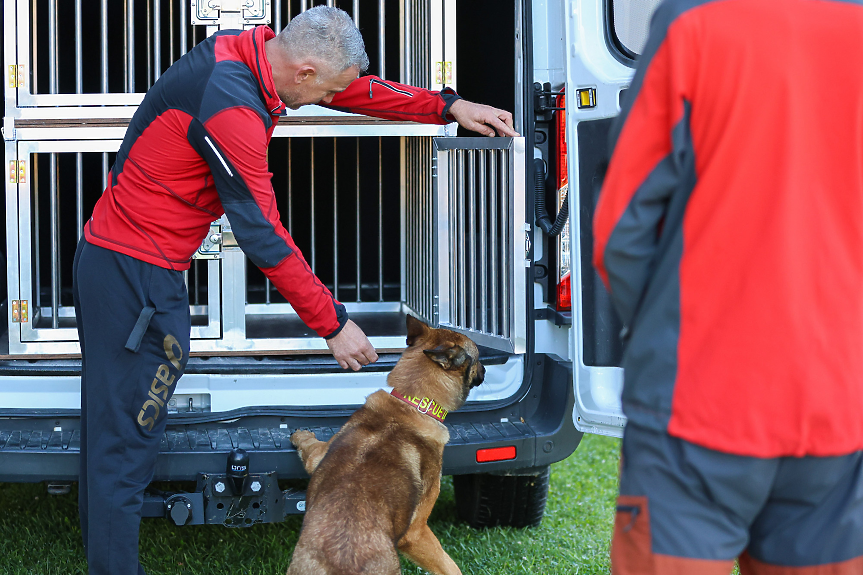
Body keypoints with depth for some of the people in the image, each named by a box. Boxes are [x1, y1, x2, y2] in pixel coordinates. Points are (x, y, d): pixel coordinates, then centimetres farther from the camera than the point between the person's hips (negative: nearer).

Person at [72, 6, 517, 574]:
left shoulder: (248, 49, 2)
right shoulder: (232, 110, -26)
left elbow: (355, 90, 17)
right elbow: (262, 234, -22)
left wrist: (448, 106, 18)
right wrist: (333, 323, -14)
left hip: (110, 256, 11)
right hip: (139, 276, -11)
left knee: (109, 433, 17)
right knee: (124, 444, -7)